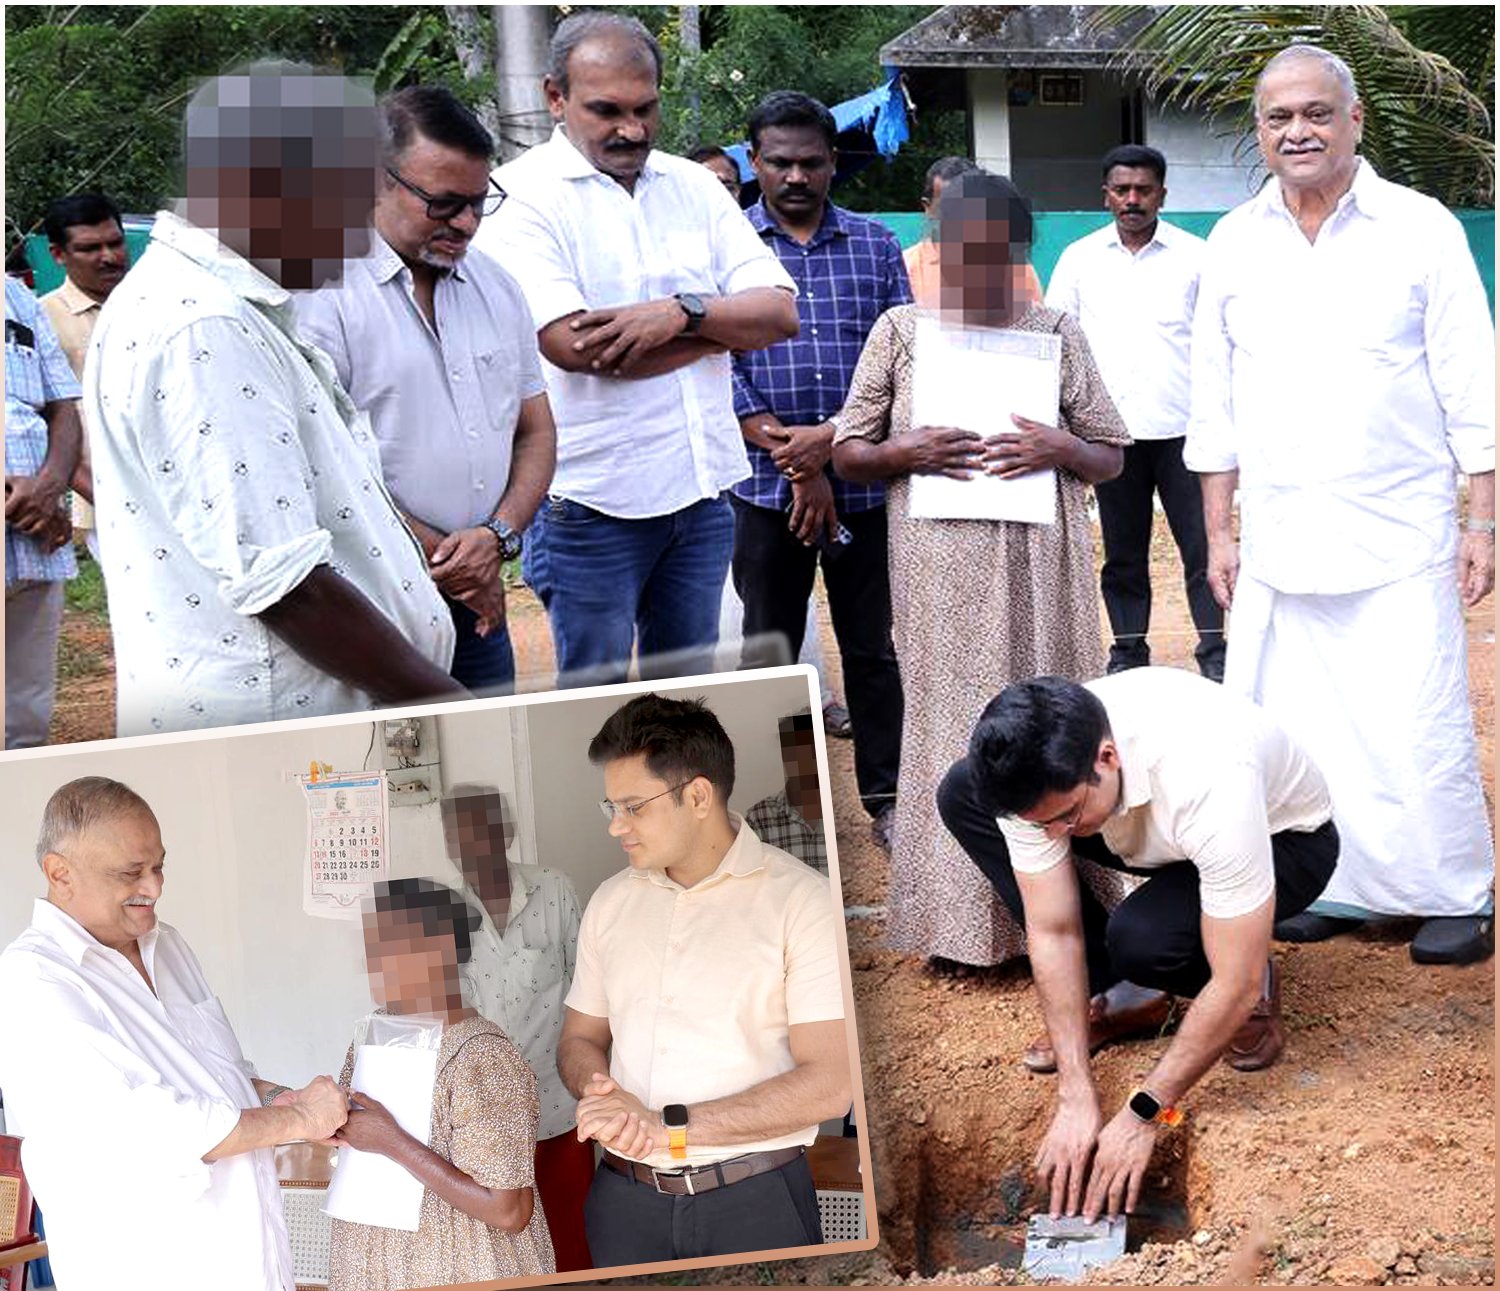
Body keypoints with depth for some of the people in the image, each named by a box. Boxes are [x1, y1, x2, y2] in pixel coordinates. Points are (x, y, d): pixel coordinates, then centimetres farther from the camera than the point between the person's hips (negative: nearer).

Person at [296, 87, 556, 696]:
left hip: (482, 602, 6)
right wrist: (445, 560, -10)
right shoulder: (322, 296, -10)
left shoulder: (495, 286, 12)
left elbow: (536, 431, 15)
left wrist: (497, 536, -4)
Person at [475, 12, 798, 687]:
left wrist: (683, 312, -18)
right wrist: (726, 326, -9)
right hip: (592, 502, -5)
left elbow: (780, 312, 3)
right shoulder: (521, 195, -8)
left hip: (702, 490, 5)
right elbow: (572, 346, -21)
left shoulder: (694, 186, 10)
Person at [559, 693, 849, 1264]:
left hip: (754, 1199, -4)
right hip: (624, 1196, 4)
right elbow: (580, 1039, 14)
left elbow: (829, 1084, -16)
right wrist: (603, 1093, -10)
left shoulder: (801, 899, -11)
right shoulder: (610, 901, 7)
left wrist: (669, 1126, -18)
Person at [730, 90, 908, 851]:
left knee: (872, 648, 8)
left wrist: (832, 437, -12)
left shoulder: (874, 244, 9)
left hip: (865, 482, 1)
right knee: (767, 655, 6)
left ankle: (885, 798, 18)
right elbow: (718, 363, -4)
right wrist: (795, 464, -11)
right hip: (765, 486, -1)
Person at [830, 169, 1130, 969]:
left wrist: (1059, 449, -11)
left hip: (1038, 567, 1)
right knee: (951, 726, 1)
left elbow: (1111, 457, 11)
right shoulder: (900, 333, 6)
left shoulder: (1055, 333, 7)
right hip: (941, 570, 0)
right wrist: (910, 453, -12)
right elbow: (846, 452, 8)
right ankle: (954, 918, 10)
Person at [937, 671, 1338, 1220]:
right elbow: (1052, 932, -20)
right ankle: (1108, 996, -3)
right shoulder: (1036, 773, -28)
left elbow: (1236, 985, -37)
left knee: (1140, 936, -38)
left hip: (1283, 838, -5)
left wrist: (1143, 1114, -32)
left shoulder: (1209, 784, -43)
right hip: (1157, 828, 6)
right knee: (961, 795, -14)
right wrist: (1076, 1098, -24)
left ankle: (1260, 994, -2)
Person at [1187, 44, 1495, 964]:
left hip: (1399, 542, -3)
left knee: (1419, 734, -3)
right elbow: (1214, 400, 11)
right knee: (1294, 732, 6)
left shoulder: (1421, 229, 0)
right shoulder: (1233, 244, 8)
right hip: (1278, 544, 3)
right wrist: (1218, 532, 8)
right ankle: (1335, 889, 22)